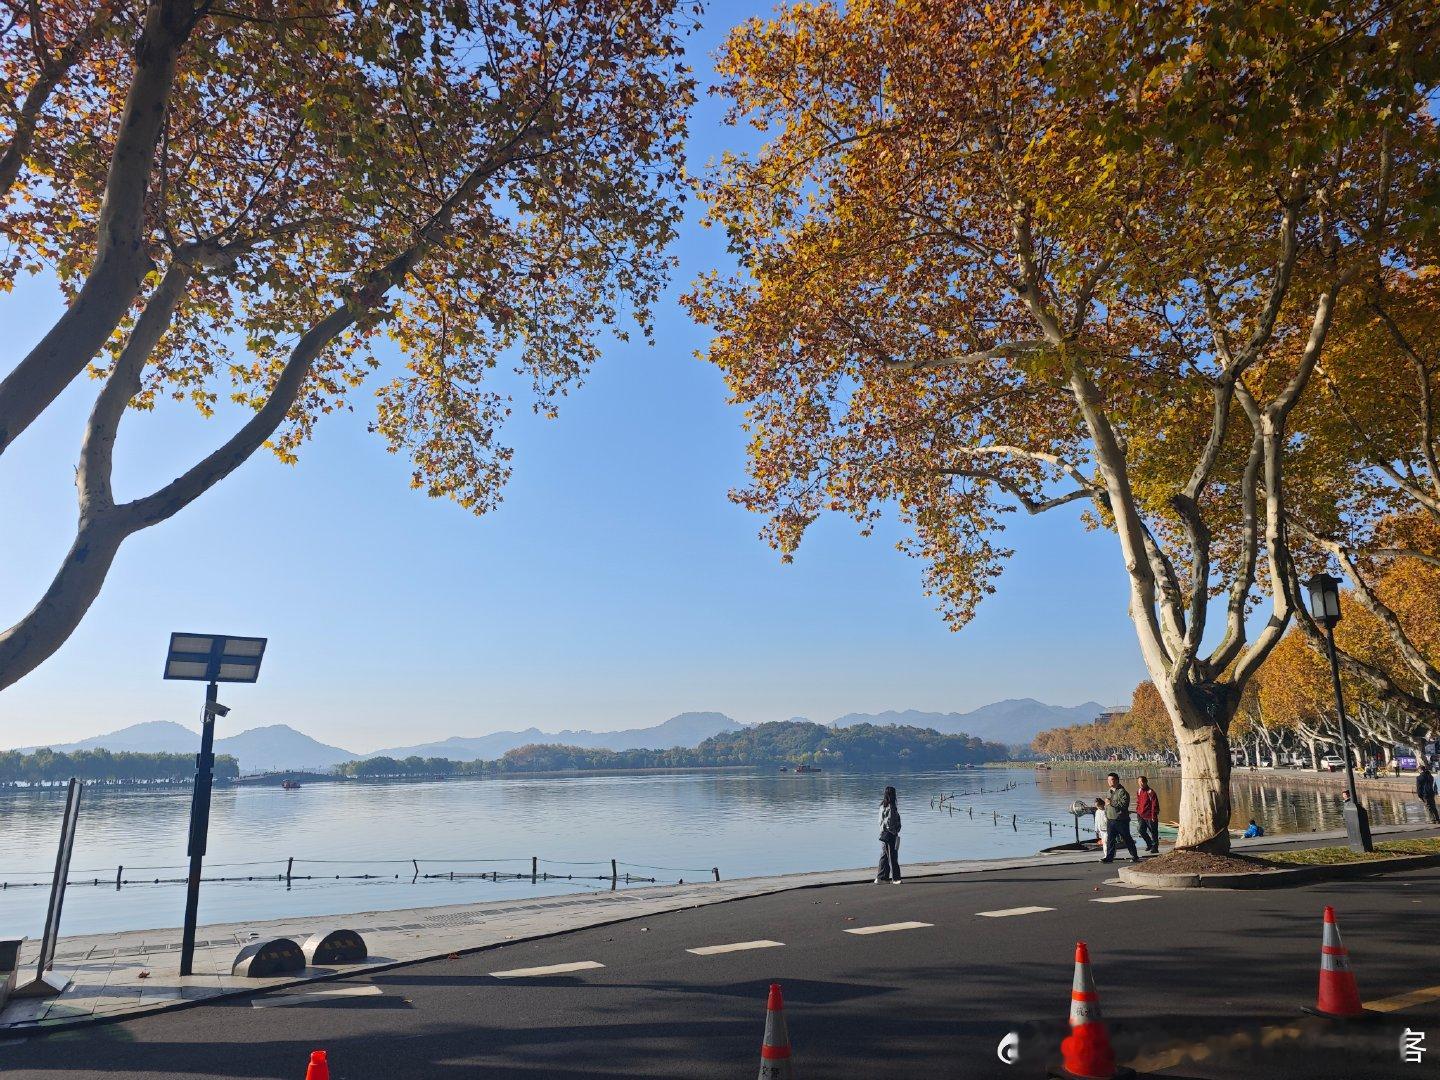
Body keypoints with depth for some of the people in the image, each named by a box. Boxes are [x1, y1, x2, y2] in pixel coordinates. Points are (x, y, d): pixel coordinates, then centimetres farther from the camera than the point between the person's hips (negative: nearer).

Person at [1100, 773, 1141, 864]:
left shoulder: (1122, 792, -10)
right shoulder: (1110, 792, 15)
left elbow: (1124, 804, -23)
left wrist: (1111, 803, -23)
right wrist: (1106, 816, 23)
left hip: (1121, 820, -7)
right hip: (1110, 820, 7)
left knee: (1127, 839, 3)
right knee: (1110, 839, 5)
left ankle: (1135, 856, 15)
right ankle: (1109, 856, 8)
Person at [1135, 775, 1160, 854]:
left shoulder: (1150, 792, -12)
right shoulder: (1139, 792, 9)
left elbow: (1154, 804, -13)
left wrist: (1154, 816, -15)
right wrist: (1137, 812, 13)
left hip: (1150, 816, -6)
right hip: (1142, 816, 6)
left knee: (1153, 832, 4)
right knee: (1141, 830, 4)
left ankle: (1154, 848, 15)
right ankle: (1149, 844, 24)